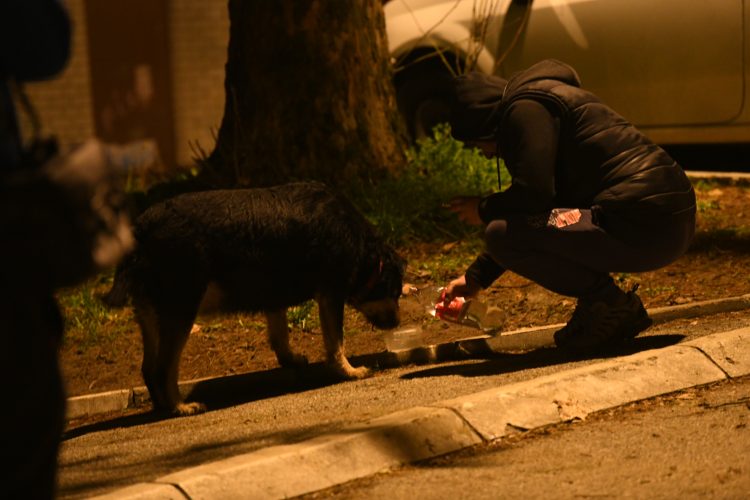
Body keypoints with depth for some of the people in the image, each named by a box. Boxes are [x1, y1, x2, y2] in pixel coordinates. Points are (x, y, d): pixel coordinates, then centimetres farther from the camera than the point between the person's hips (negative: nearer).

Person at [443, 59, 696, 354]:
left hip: (646, 229, -10)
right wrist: (476, 277, 36)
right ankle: (610, 307, 14)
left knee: (501, 235, -13)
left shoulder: (524, 109, -5)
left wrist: (484, 210, 4)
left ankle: (610, 305, -4)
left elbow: (533, 193, -17)